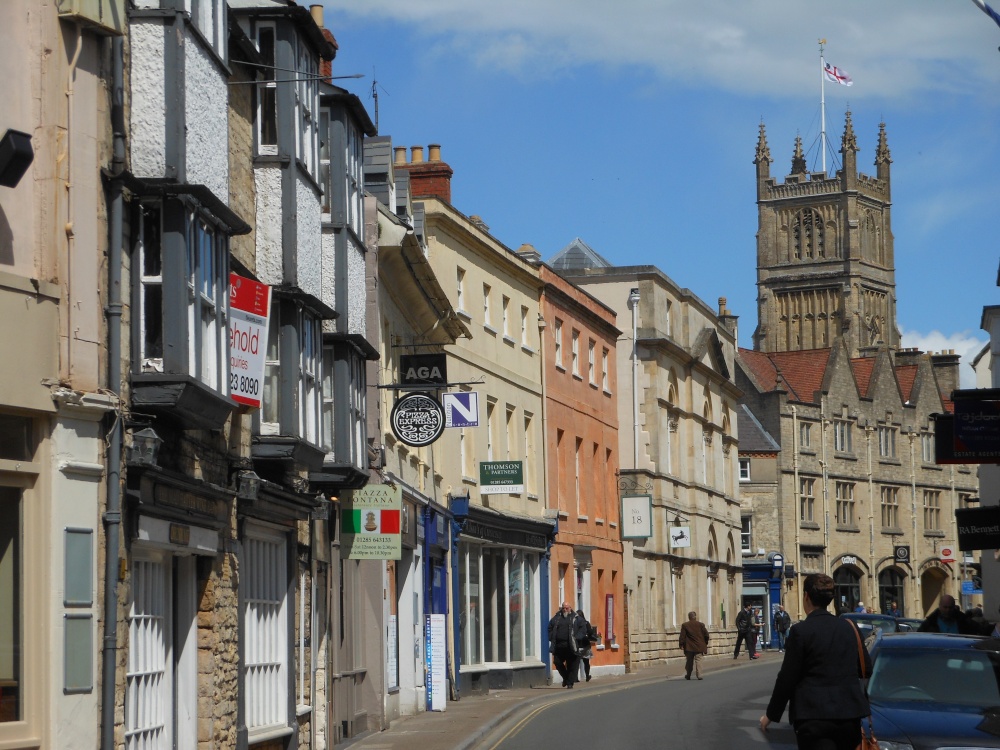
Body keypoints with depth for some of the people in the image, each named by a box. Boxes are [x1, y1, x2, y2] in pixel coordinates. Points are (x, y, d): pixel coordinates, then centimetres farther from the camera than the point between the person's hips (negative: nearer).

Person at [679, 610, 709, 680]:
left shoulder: (684, 625, -2)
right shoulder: (701, 625, -1)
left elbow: (682, 636, -4)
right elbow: (706, 634, 2)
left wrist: (681, 645, 1)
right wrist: (705, 643, 14)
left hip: (689, 647, 1)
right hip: (699, 647, -1)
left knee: (689, 661, 12)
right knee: (698, 660, 2)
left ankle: (687, 675, 14)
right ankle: (699, 675, -6)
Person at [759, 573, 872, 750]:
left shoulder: (800, 631, -9)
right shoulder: (849, 627, 7)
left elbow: (787, 678, -7)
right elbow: (866, 668, 12)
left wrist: (771, 714, 3)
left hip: (814, 715, -6)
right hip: (849, 711, 6)